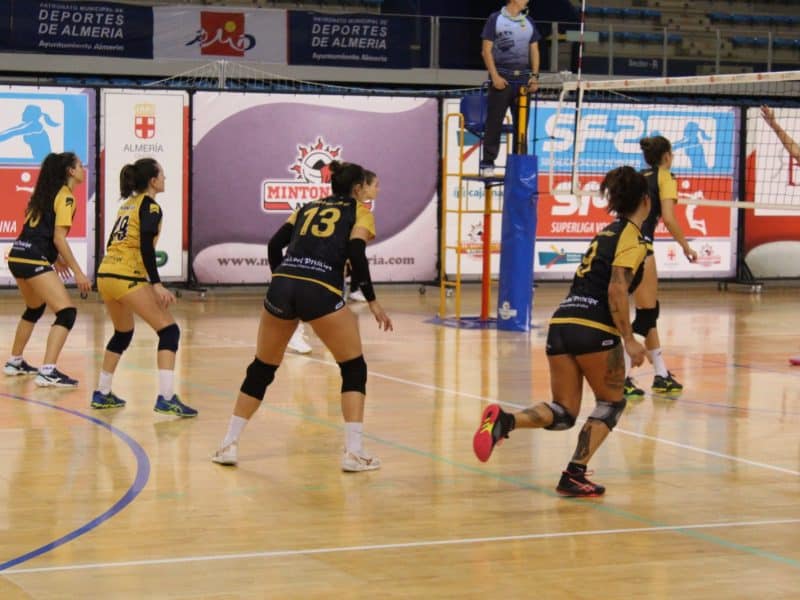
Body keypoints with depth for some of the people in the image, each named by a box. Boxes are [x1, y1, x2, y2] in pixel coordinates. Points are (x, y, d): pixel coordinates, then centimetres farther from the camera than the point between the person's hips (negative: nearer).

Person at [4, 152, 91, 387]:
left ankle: (15, 363, 40)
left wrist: (56, 258, 28)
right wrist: (78, 272, -12)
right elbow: (59, 237, -14)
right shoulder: (66, 197, -7)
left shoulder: (46, 192, 18)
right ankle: (47, 372, -22)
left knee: (34, 309, 30)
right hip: (34, 260, -10)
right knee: (67, 312, -12)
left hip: (18, 255, 10)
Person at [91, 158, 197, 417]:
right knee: (169, 330, -5)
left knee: (123, 334, 26)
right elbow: (146, 248, -16)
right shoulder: (150, 206, -5)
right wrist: (157, 284, -19)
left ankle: (102, 394, 28)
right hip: (127, 277, -9)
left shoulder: (128, 204, 19)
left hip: (105, 274, 9)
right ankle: (166, 398, -15)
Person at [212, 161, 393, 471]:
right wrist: (372, 300, 2)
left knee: (261, 369, 20)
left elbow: (275, 244, 17)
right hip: (322, 292, -4)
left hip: (281, 285, 4)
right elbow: (356, 252, -2)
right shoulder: (359, 212, 16)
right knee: (354, 369, 12)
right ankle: (353, 452, 3)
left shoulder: (307, 208, 28)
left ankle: (229, 445, 21)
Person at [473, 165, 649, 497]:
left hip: (561, 322, 7)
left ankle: (505, 420, -19)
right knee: (611, 403, 14)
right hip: (594, 329, -7)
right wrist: (629, 339, -13)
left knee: (563, 413, 9)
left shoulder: (607, 232, 23)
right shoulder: (633, 239, -3)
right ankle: (574, 475, 6)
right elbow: (616, 290, -15)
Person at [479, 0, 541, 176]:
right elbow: (486, 50, -2)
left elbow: (534, 50, 15)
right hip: (502, 78, -4)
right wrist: (494, 76, -11)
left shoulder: (528, 22, 14)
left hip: (523, 79, 4)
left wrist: (535, 76, 2)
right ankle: (488, 162, 0)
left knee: (522, 123, 4)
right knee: (494, 122, -4)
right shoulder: (495, 19, 1)